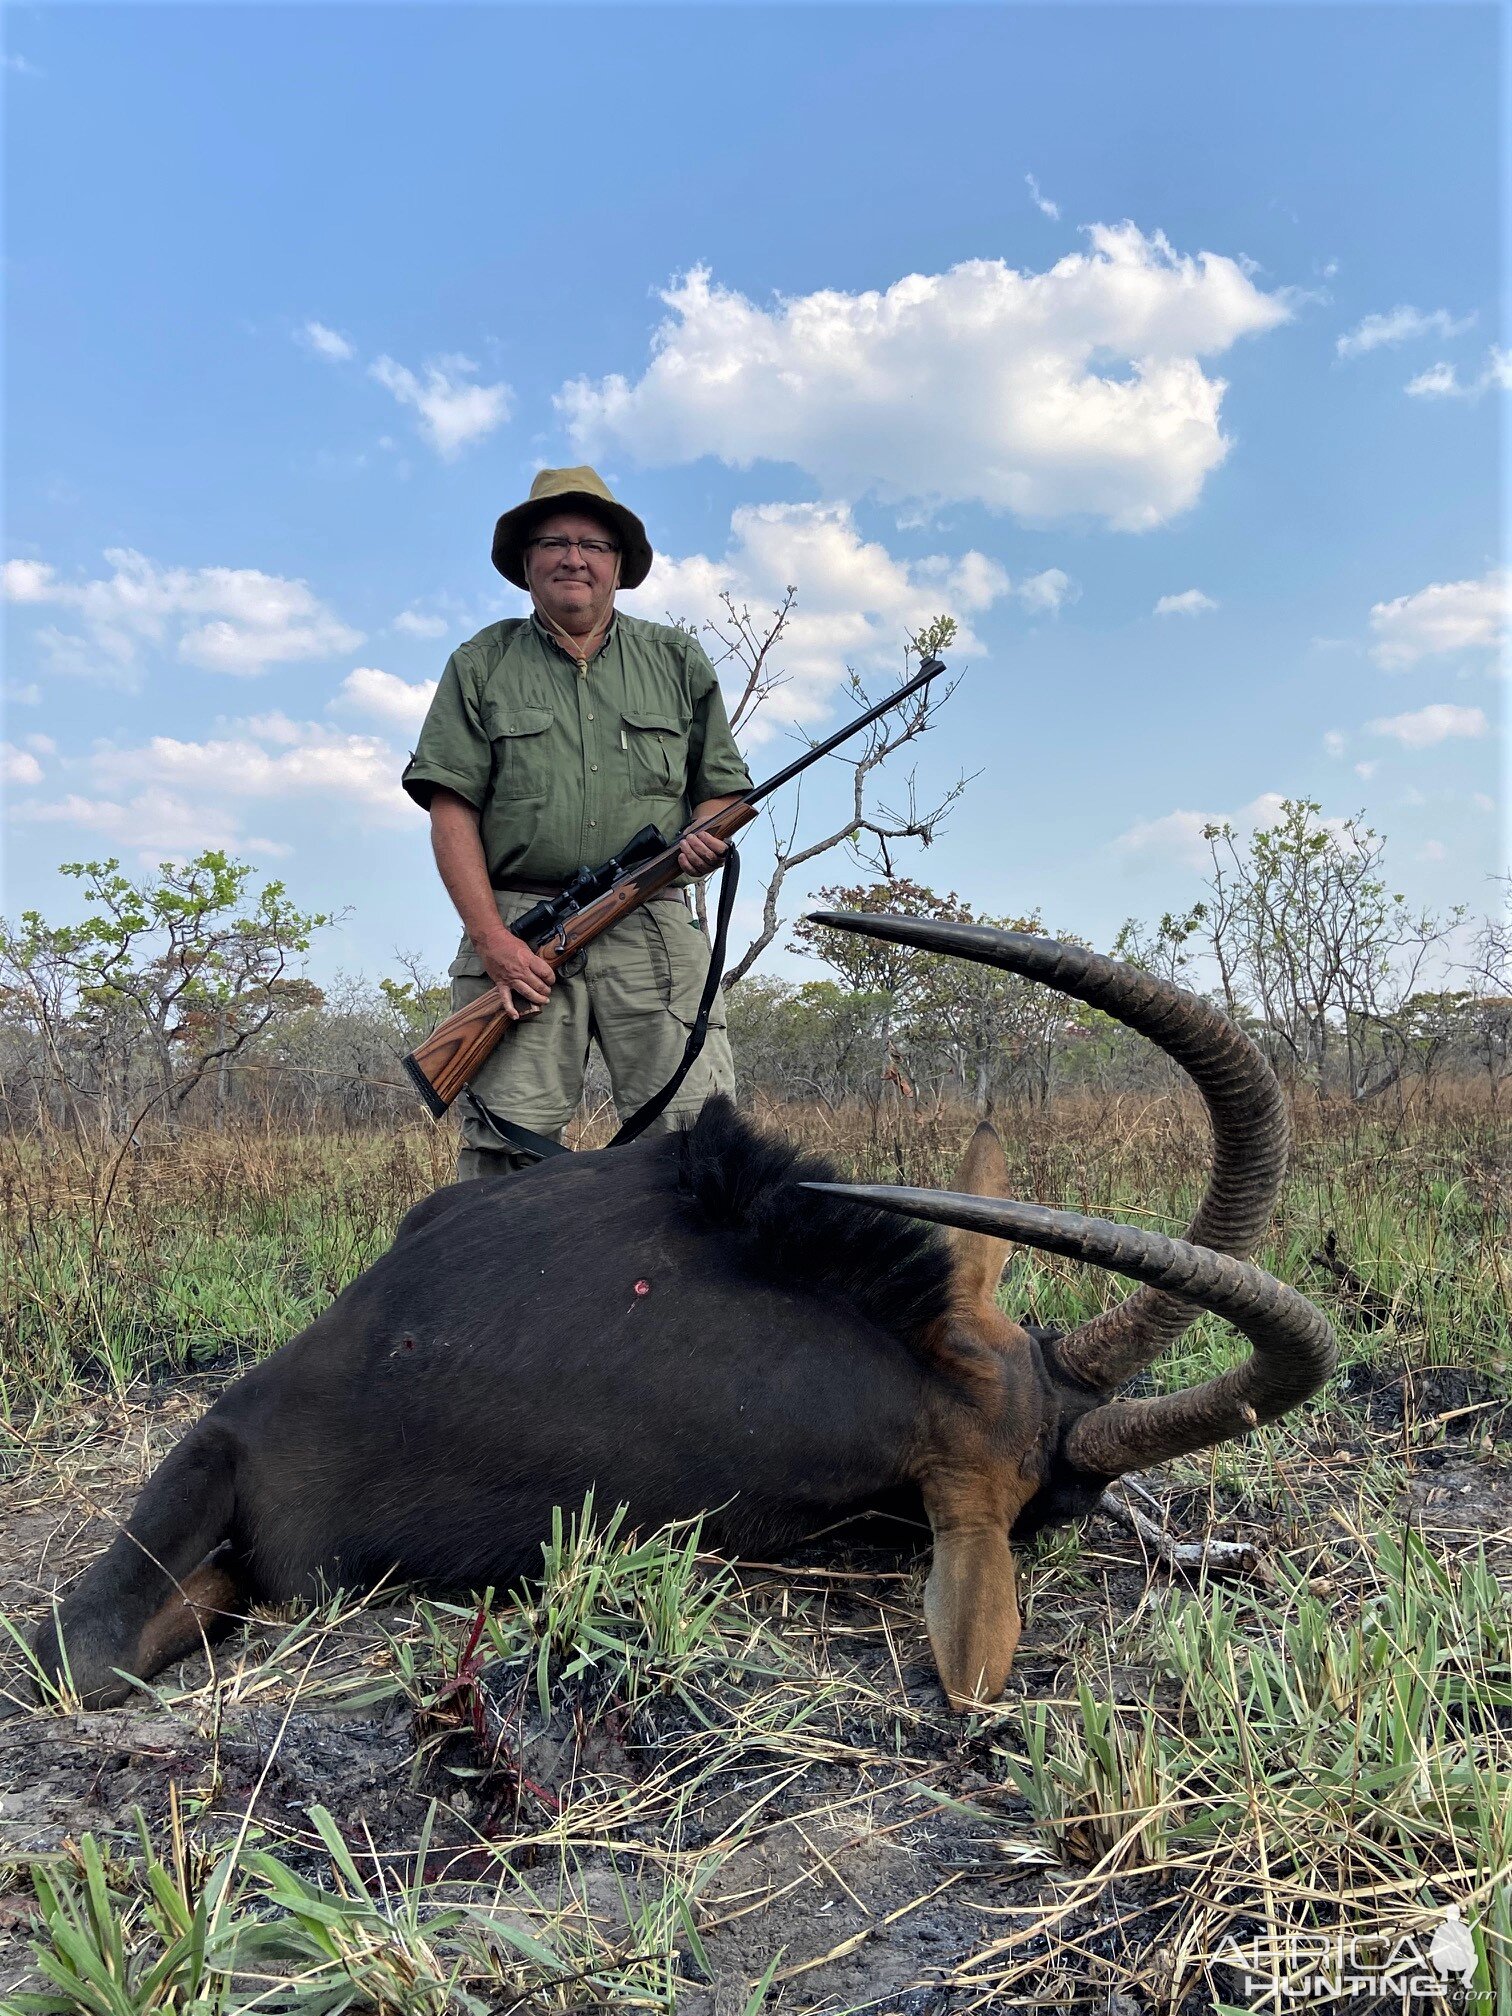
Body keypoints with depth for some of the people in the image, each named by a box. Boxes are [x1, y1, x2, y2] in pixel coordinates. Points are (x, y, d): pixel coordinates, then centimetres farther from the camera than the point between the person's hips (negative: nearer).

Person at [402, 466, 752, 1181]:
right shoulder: (481, 665, 13)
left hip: (653, 927, 1)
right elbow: (452, 810, 4)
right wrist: (490, 938, -8)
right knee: (506, 1150, -6)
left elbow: (721, 787, 21)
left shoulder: (677, 660, 18)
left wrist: (708, 837, -4)